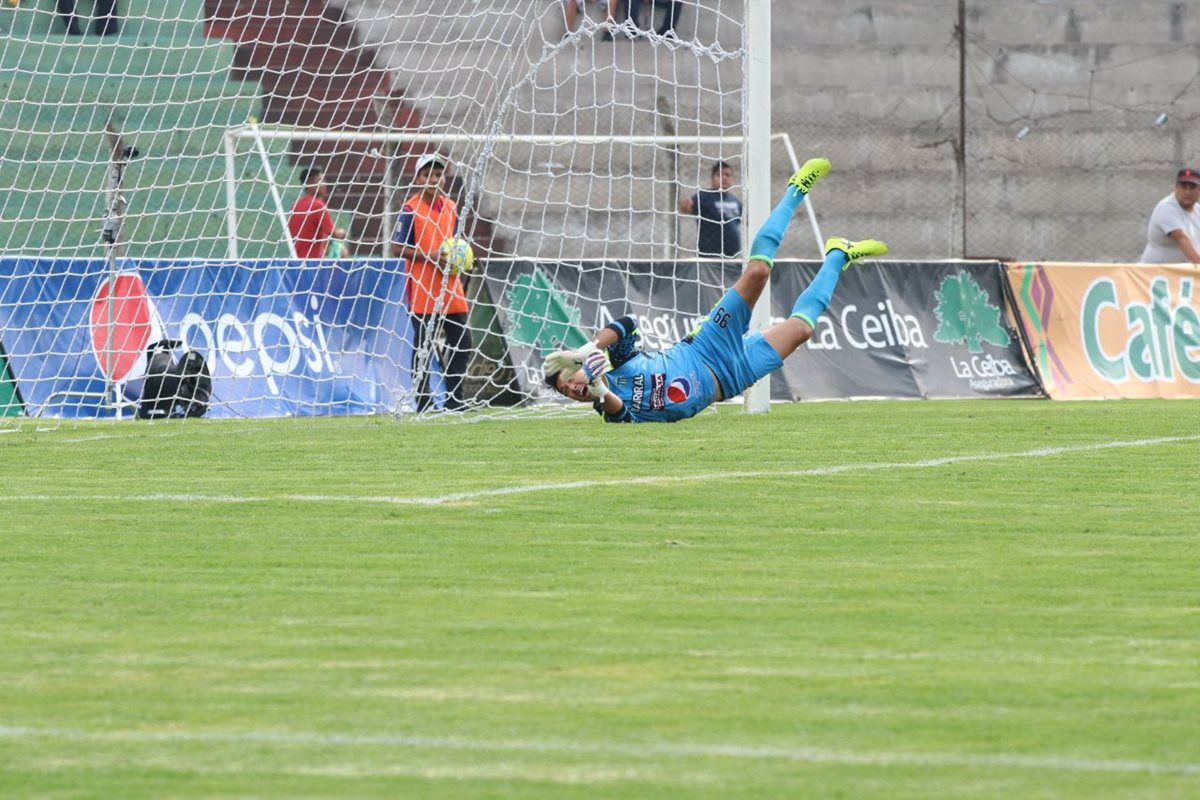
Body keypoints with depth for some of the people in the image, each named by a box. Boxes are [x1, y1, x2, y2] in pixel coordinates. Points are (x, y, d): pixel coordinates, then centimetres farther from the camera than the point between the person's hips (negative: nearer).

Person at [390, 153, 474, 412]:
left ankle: (454, 401, 17)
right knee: (423, 344, -3)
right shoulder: (411, 209, -8)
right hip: (423, 289, -7)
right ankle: (423, 402, 3)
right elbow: (397, 248, -10)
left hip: (450, 286, 7)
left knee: (461, 341, 7)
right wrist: (429, 256, -21)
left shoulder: (451, 207, 11)